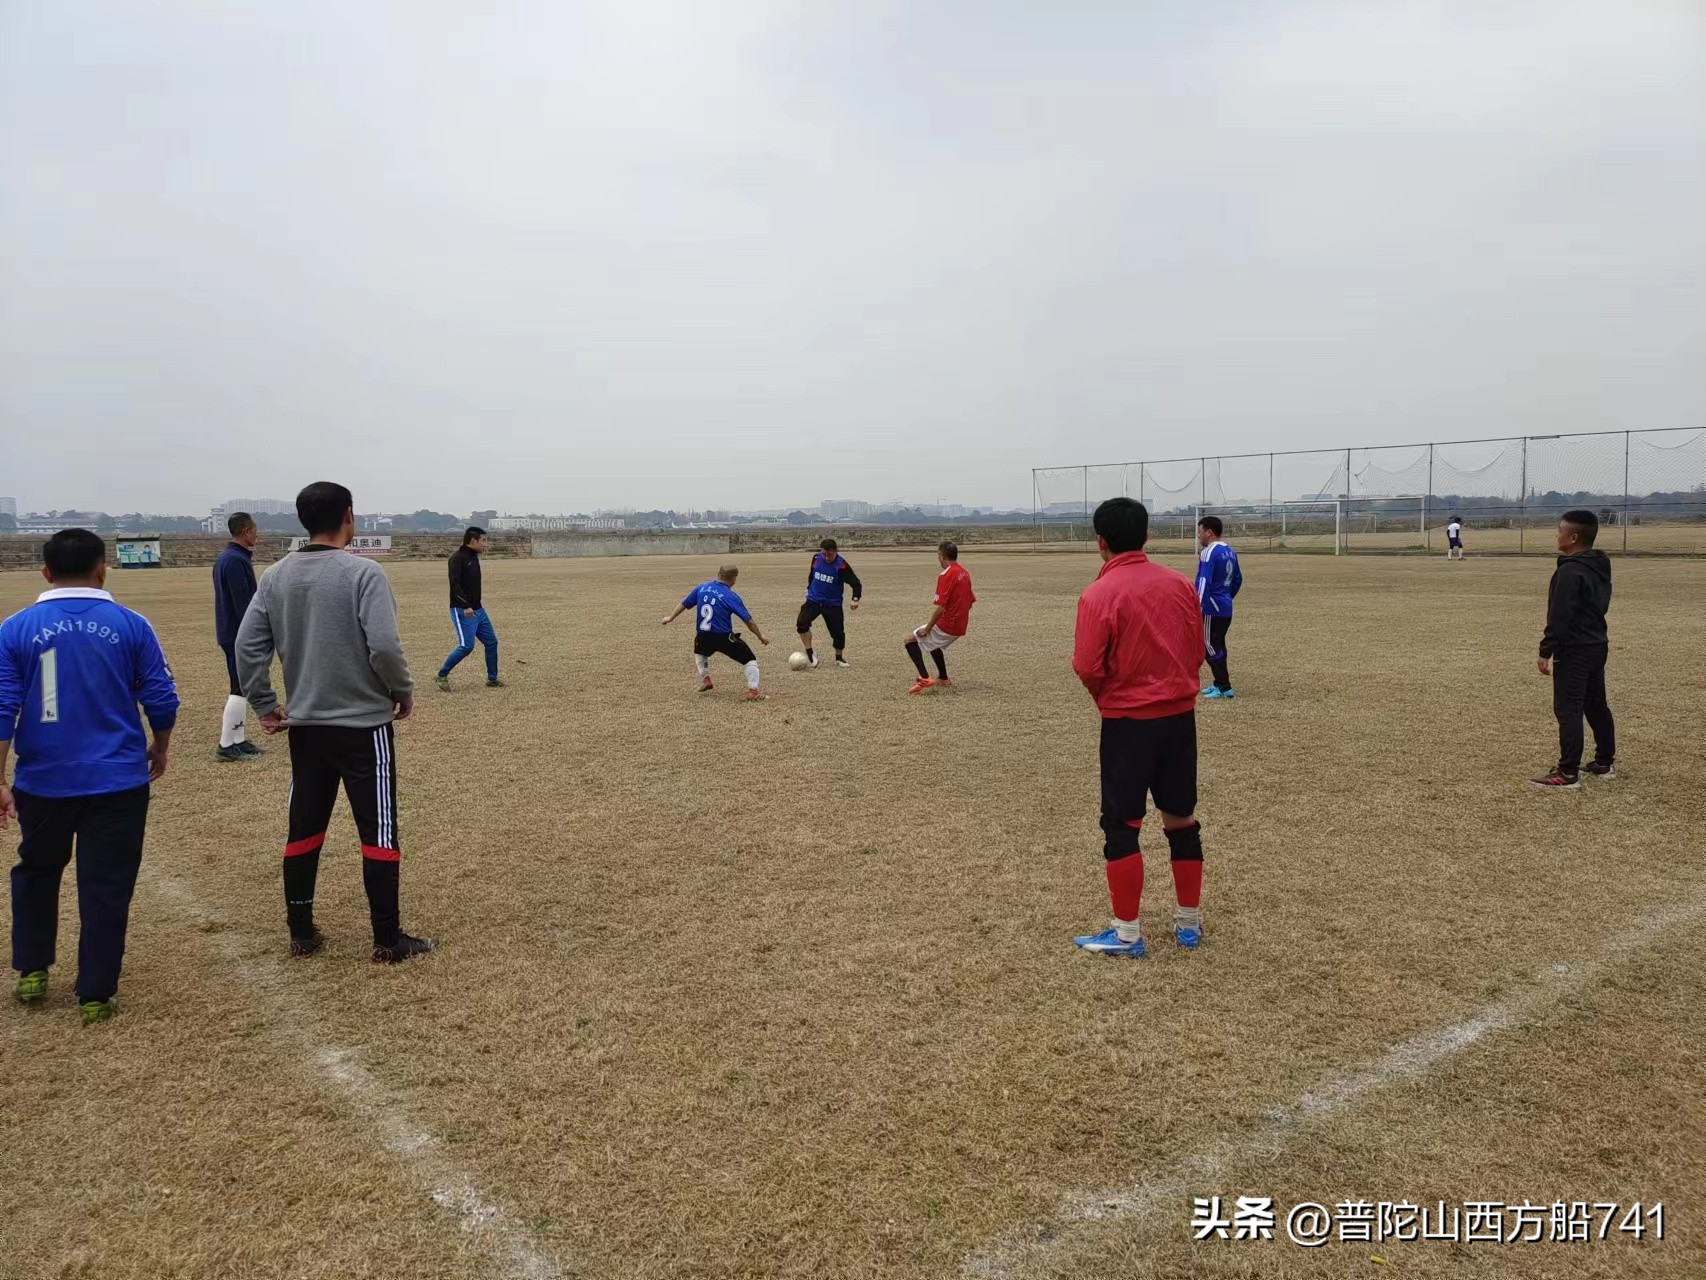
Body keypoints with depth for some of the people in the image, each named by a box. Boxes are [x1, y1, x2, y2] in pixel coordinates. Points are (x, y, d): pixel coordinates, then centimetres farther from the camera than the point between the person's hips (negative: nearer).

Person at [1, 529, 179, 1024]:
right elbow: (162, 699, -2)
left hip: (42, 782, 2)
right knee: (106, 887, 6)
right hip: (117, 781, -1)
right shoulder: (130, 625, -5)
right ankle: (96, 996, 11)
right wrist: (160, 748, 15)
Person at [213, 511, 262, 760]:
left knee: (241, 687, 15)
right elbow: (243, 603, -21)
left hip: (231, 633, 10)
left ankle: (238, 739, 20)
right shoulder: (236, 561, -18)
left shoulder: (226, 558, 14)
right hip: (240, 635, -10)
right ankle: (227, 745, -3)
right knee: (241, 689, -6)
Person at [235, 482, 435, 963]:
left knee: (303, 829, 15)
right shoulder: (363, 572, -14)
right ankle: (387, 940, 7)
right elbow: (383, 646, -21)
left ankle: (301, 934, 24)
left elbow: (247, 646, 3)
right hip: (364, 724, -6)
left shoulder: (276, 576, 4)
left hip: (304, 725, 6)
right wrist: (404, 692, -5)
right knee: (378, 830, 2)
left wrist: (264, 705, 12)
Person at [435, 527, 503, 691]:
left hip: (477, 610, 9)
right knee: (466, 646, -13)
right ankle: (442, 675, 4)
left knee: (491, 642, 8)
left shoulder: (473, 557, 13)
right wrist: (465, 606, -34)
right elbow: (455, 583, -25)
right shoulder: (457, 557, -14)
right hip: (462, 611, -9)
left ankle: (492, 679, 19)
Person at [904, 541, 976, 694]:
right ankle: (943, 678, 38)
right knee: (934, 643, 33)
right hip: (960, 626, 9)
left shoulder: (946, 575, -18)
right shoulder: (964, 573, 9)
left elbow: (940, 607, -23)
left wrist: (927, 628, -16)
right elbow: (971, 601, 16)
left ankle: (924, 678, -14)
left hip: (947, 626, -9)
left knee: (911, 640, -2)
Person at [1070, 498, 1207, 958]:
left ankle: (1126, 934, 11)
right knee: (1181, 820, 15)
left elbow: (1087, 668, -15)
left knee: (1122, 826, 5)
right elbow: (1197, 652, 8)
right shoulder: (1180, 584, 2)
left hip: (1128, 721, -5)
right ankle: (1189, 923, 27)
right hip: (1180, 715, 5)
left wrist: (1106, 697, 5)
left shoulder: (1098, 595, -15)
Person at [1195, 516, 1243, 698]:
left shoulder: (1209, 553, -15)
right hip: (1226, 608, 9)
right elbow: (1238, 579, 23)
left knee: (1210, 647, -4)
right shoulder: (1230, 552, 13)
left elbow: (1203, 583, -23)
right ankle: (1219, 683, 23)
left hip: (1212, 609, -9)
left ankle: (1224, 687, -3)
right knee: (1218, 646, 16)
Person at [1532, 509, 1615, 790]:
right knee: (1597, 706, 18)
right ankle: (1604, 763, 28)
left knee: (1569, 711, -8)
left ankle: (1568, 775, -8)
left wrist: (1546, 651, -17)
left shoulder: (1570, 571, -19)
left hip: (1574, 651, -10)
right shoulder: (1600, 567, 10)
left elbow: (1559, 617, -22)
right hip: (1597, 645, 10)